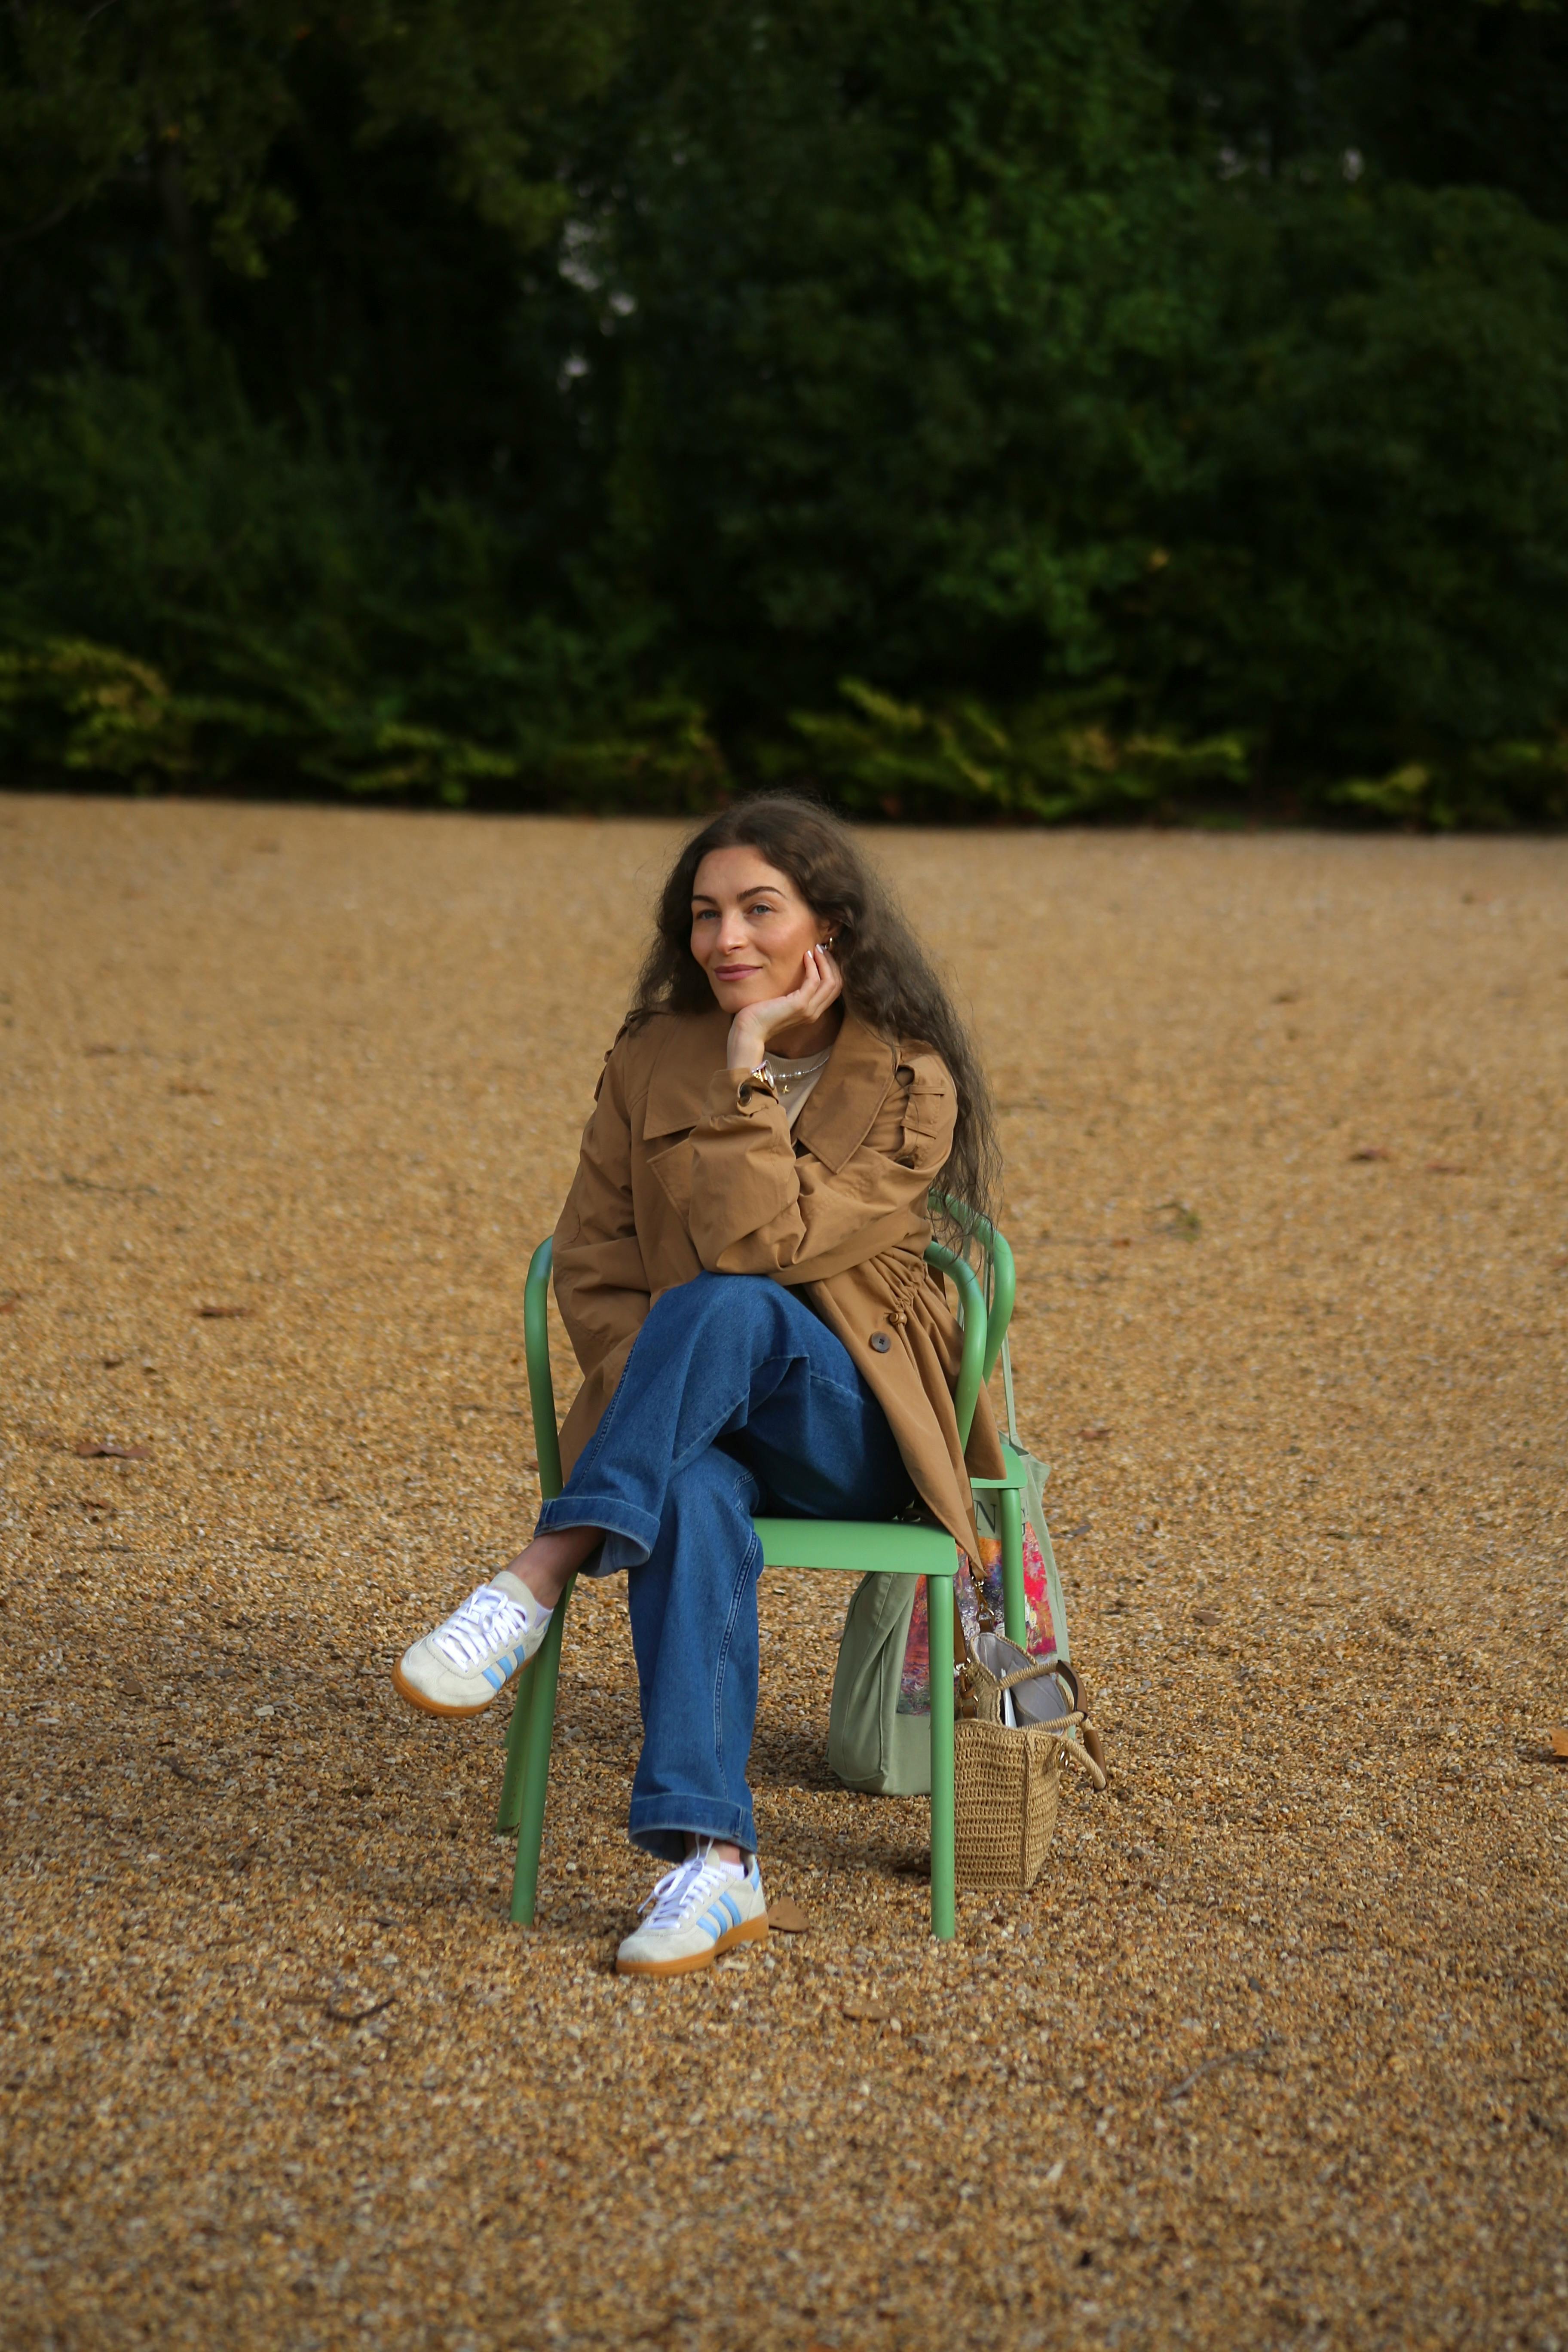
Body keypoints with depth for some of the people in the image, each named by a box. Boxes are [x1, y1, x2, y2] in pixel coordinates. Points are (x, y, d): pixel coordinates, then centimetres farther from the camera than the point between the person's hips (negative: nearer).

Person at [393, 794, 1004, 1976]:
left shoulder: (911, 1086, -6)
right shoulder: (651, 1059, 8)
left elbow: (757, 1244, -18)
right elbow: (591, 1264, 7)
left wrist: (747, 1061, -18)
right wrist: (661, 1393, -11)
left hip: (850, 1429, -2)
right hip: (685, 1423, 2)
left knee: (726, 1304, -36)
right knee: (696, 1501, -36)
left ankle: (540, 1580, -34)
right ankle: (714, 1864, -42)